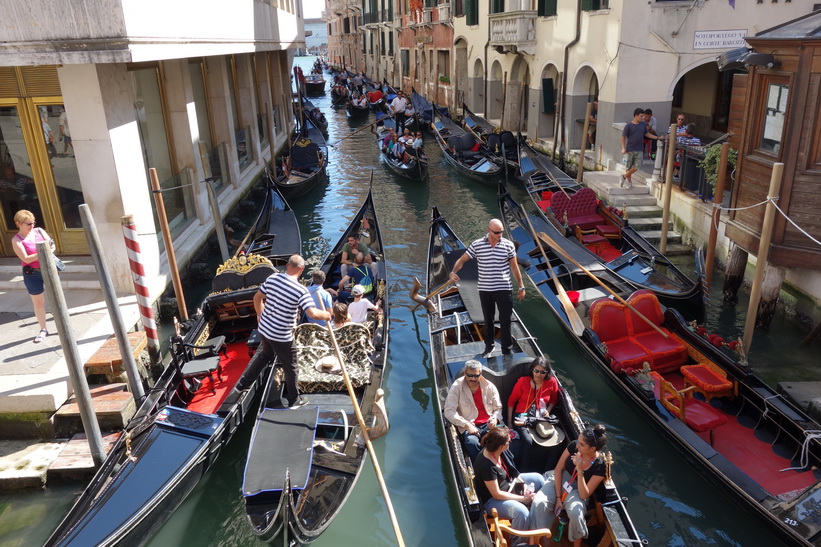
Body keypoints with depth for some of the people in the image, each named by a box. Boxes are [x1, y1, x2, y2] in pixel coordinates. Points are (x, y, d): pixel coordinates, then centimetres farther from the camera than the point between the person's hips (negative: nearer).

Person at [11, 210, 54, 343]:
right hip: (32, 275, -3)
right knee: (38, 303, 7)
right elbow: (26, 259, -17)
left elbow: (52, 246, -1)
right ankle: (43, 330, 19)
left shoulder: (39, 231, 2)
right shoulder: (16, 240, -9)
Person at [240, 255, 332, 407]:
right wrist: (325, 314, -10)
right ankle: (293, 399, 32)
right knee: (291, 367, 15)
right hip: (282, 336, -6)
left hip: (264, 329, 6)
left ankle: (244, 383, 46)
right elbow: (313, 314, -31)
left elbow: (257, 298, 7)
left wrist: (260, 315, 24)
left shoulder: (272, 278, -5)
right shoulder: (301, 290, -23)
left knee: (265, 355, 34)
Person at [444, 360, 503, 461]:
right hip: (469, 427, -2)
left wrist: (495, 419, -7)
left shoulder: (489, 386, 7)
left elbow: (498, 408, 17)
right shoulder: (457, 387, -3)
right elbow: (449, 411, -10)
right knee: (472, 442, -36)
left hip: (489, 425, 3)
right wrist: (467, 425, -20)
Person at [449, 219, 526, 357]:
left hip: (503, 289, -1)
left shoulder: (508, 245, -4)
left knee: (505, 320, 1)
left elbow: (514, 267, 5)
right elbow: (462, 260, 2)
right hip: (484, 289, 1)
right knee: (488, 319, 15)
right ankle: (489, 346, 31)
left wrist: (521, 286, 7)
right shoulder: (476, 245, -5)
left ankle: (506, 350, 13)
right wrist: (453, 272, -17)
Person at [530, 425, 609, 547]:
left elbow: (584, 495, -21)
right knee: (538, 503, -27)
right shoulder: (574, 446, -16)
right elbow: (558, 469, -5)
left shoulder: (600, 467, -21)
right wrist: (558, 497, -9)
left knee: (576, 513, -33)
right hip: (558, 480, 2)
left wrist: (580, 470, -34)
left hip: (576, 490, -2)